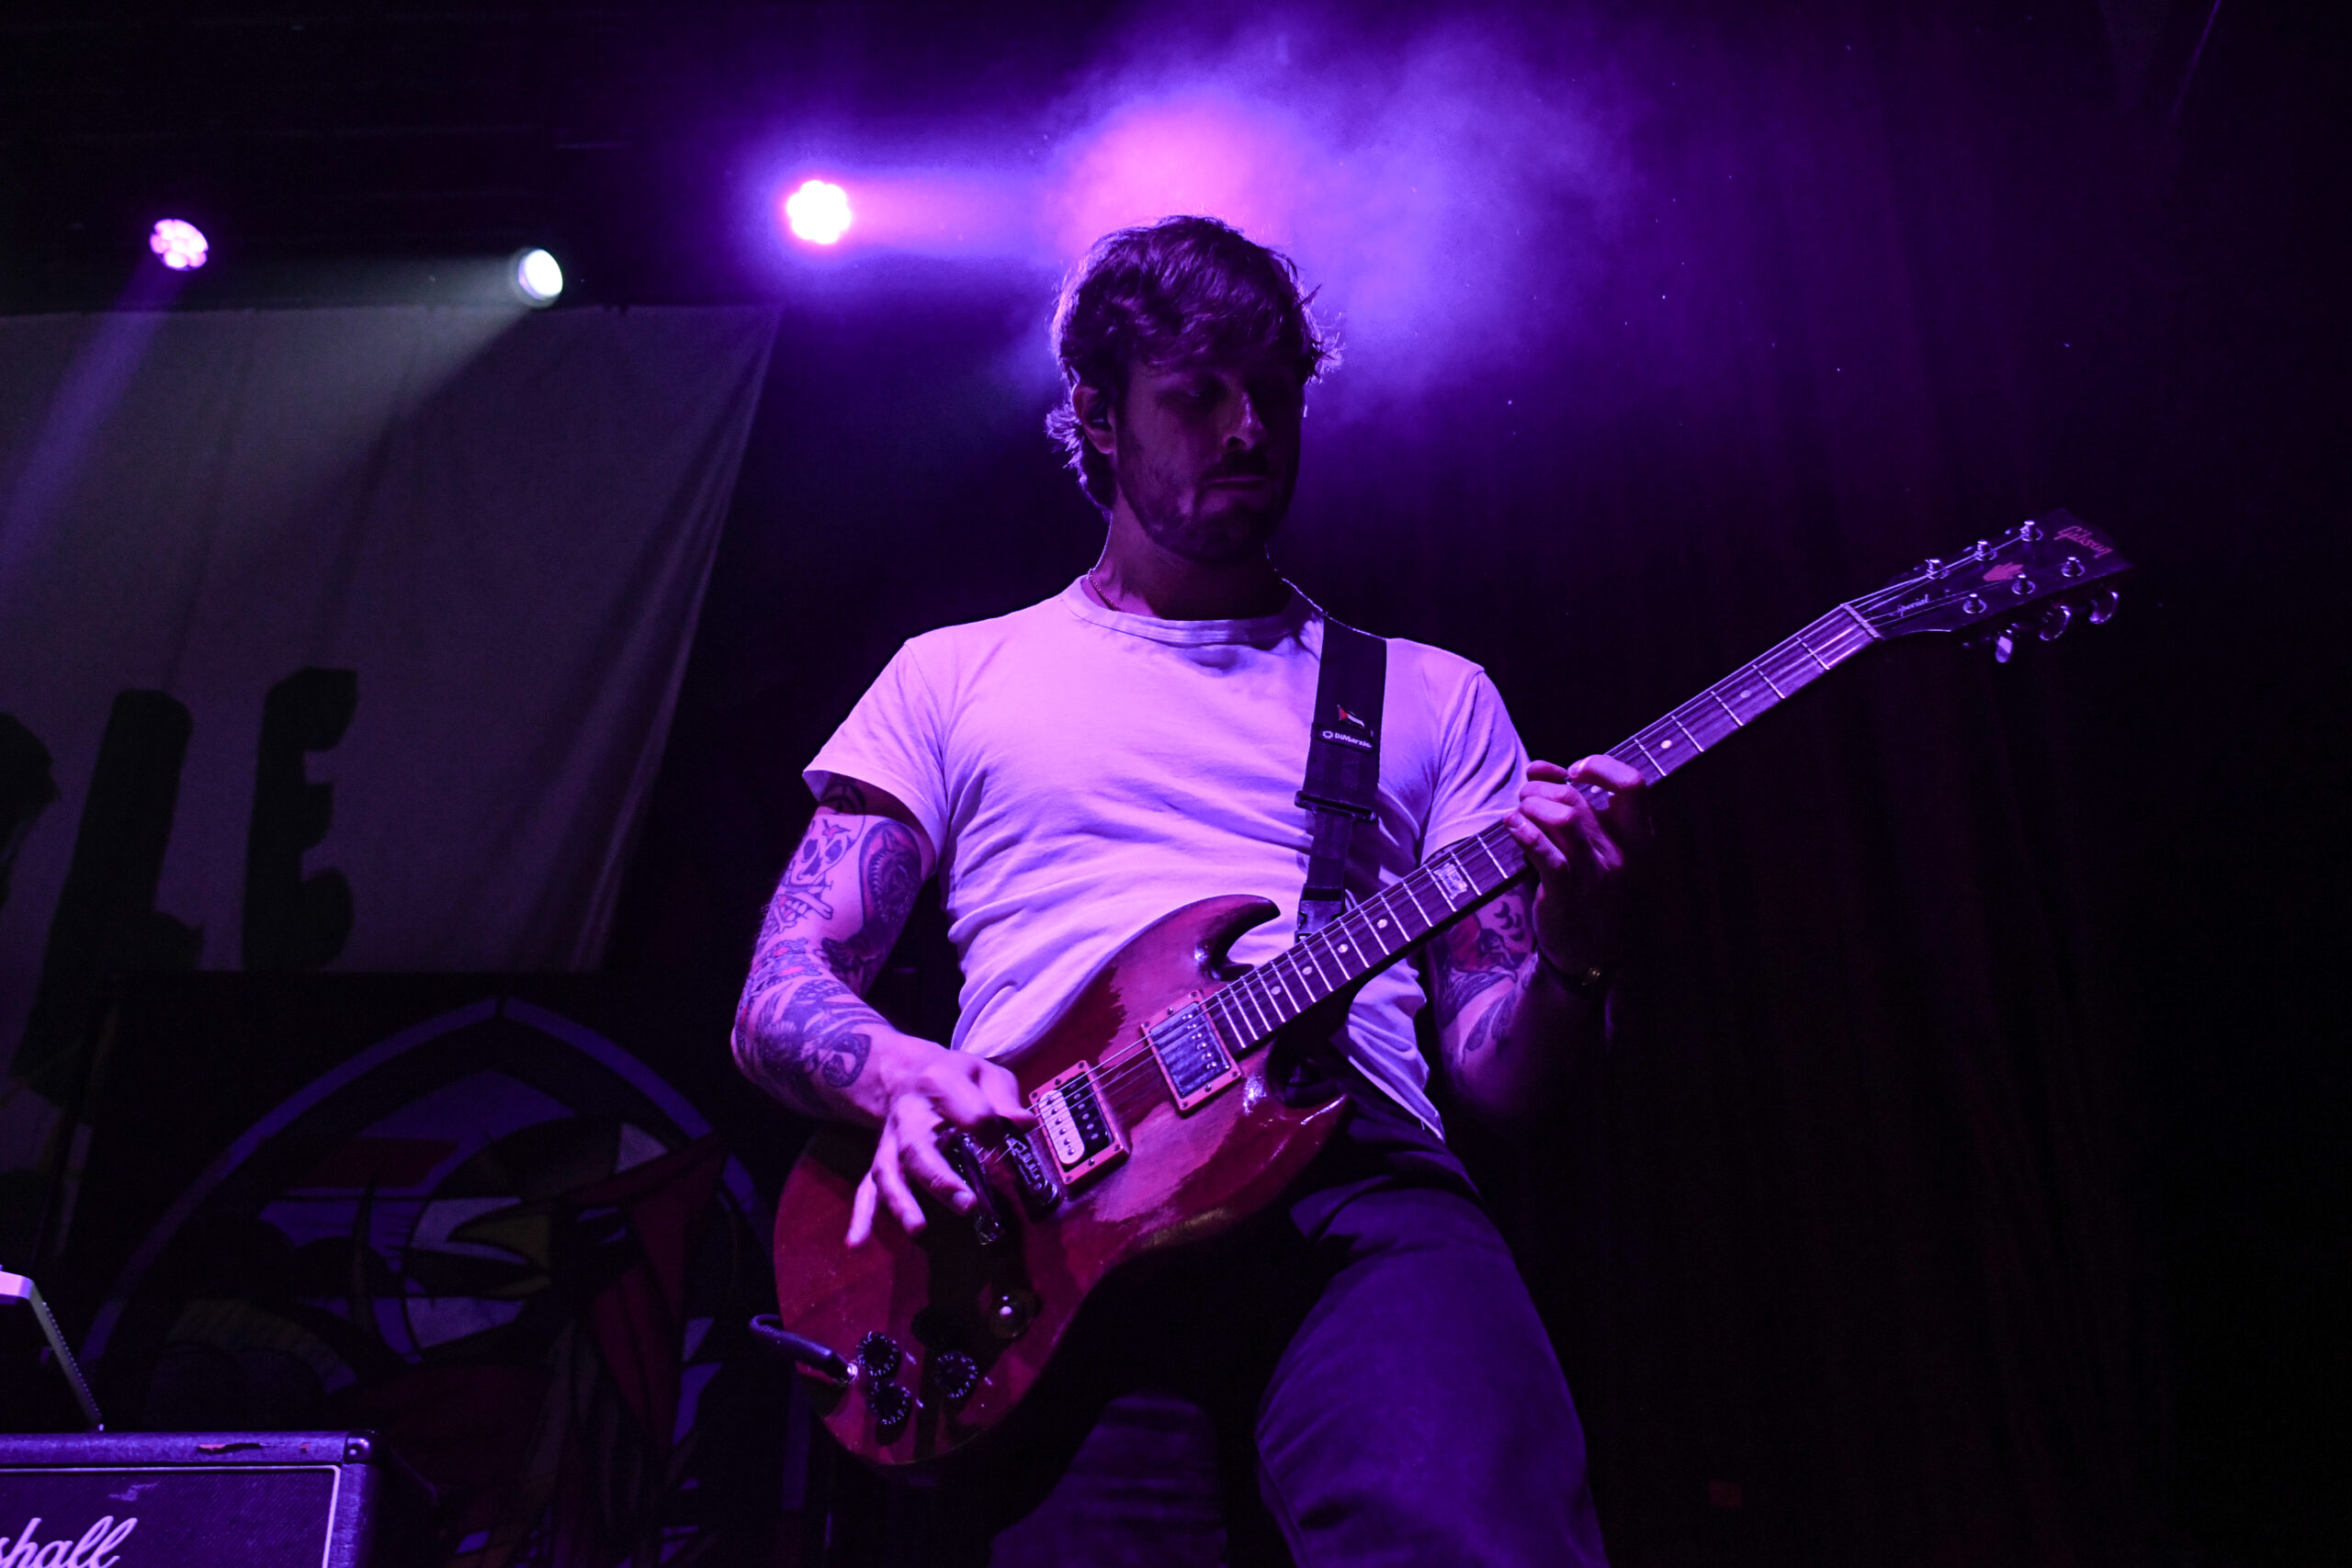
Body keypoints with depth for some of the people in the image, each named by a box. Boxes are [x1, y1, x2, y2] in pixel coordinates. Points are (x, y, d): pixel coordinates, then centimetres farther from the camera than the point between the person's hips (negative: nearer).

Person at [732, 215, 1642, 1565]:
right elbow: (779, 995, 14)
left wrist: (1573, 956, -7)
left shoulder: (1435, 695, 22)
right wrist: (903, 1076, -9)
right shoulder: (958, 674, 20)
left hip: (1353, 1184, 0)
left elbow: (1496, 1068, 16)